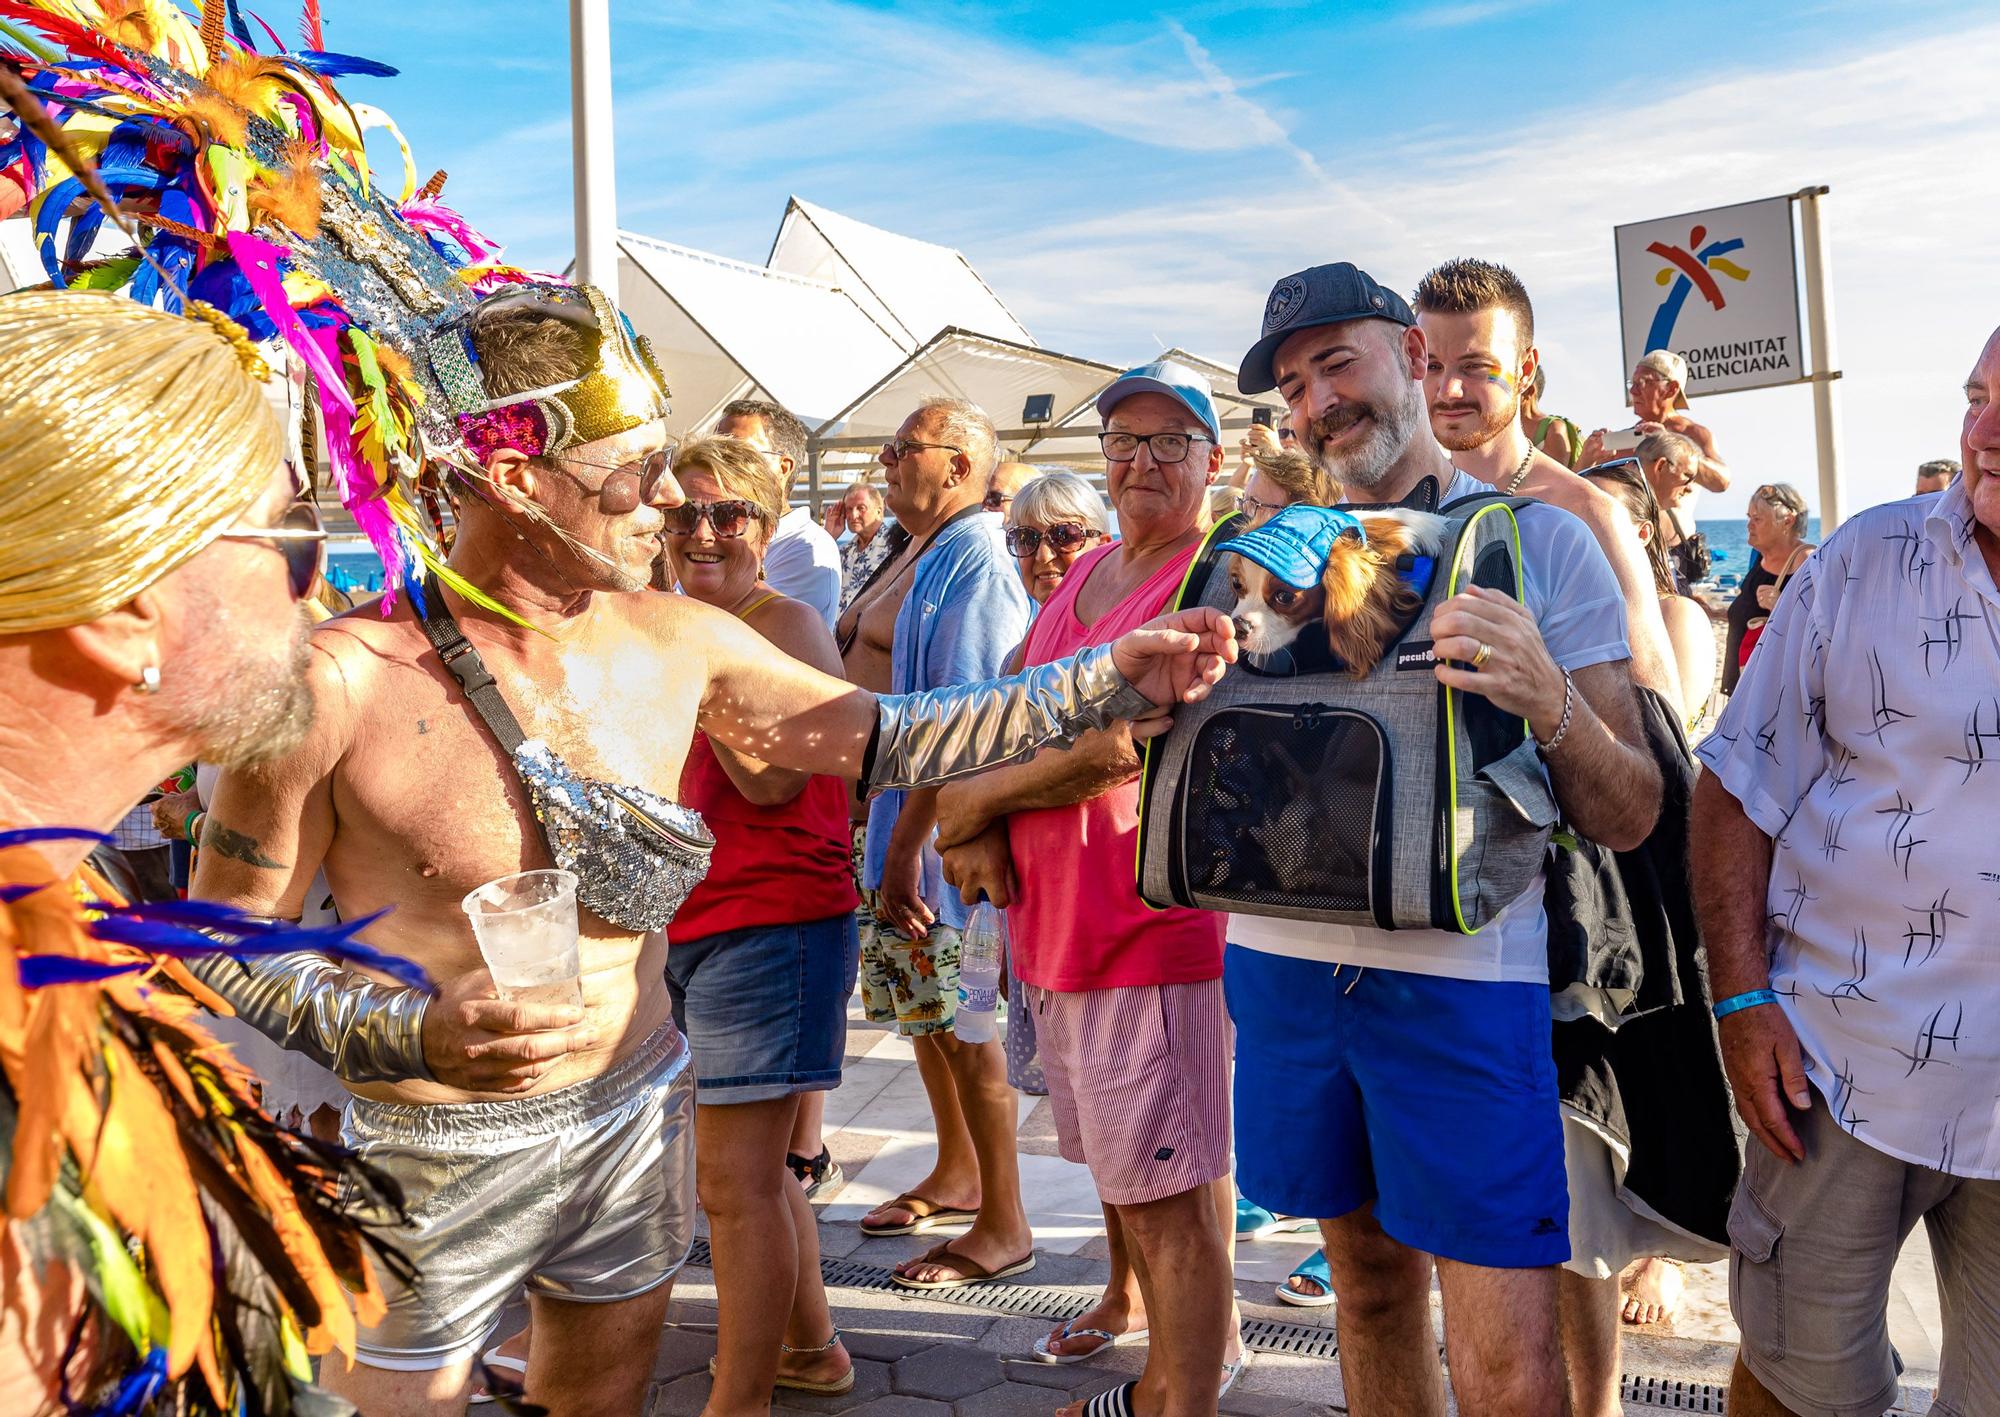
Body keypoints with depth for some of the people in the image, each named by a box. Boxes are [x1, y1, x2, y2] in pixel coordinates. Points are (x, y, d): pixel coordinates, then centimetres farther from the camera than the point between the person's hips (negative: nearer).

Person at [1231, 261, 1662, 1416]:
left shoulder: (1541, 538, -1)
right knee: (1371, 1287, 18)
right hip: (1285, 959, 4)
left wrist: (1550, 704, -24)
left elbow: (1631, 818, -4)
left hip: (1462, 974, -3)